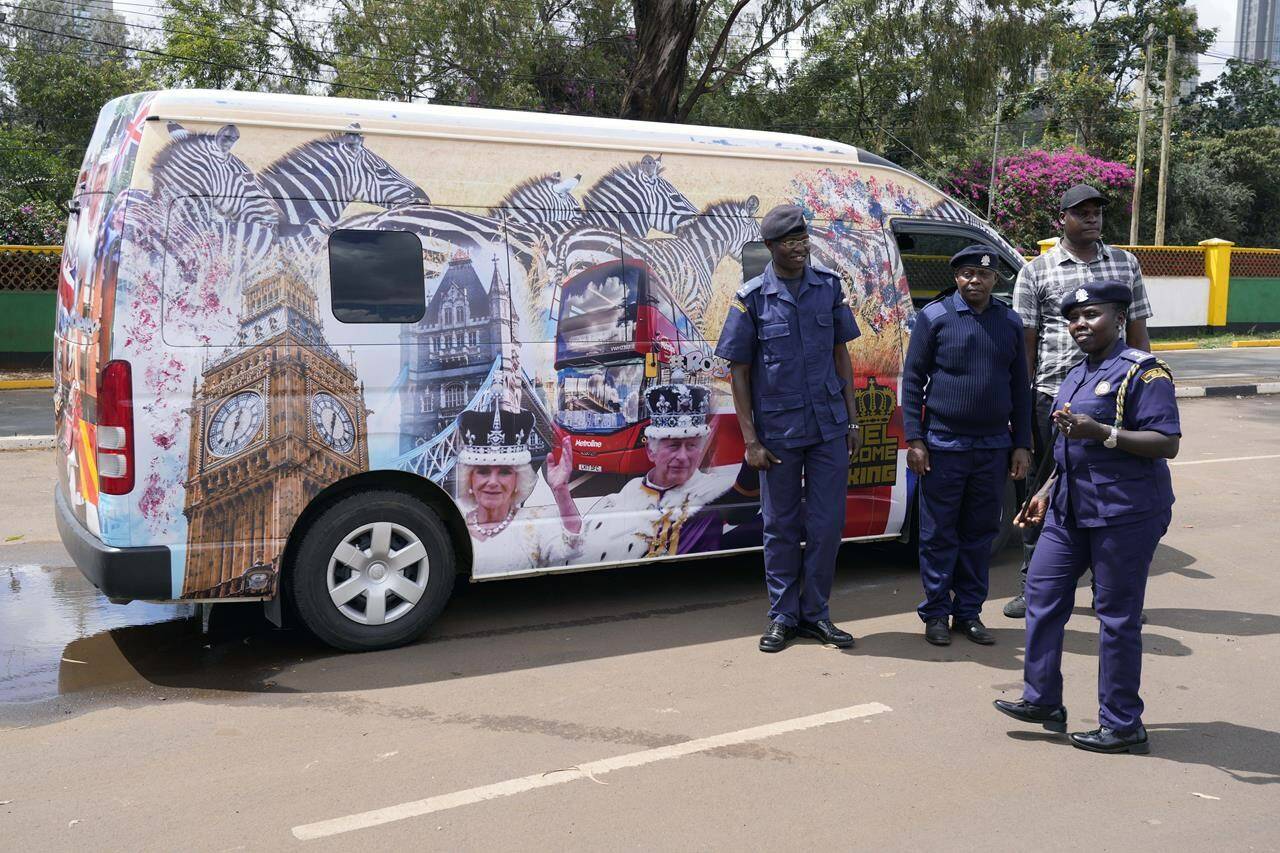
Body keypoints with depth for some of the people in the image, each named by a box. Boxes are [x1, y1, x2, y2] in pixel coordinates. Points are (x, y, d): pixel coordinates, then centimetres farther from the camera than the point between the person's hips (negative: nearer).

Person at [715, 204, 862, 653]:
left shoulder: (829, 286, 3)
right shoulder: (752, 298, -6)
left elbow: (840, 354, 10)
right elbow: (739, 372, -3)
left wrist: (852, 420, 6)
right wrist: (751, 440, -7)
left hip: (829, 426, 3)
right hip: (778, 430, -2)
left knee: (828, 522, 7)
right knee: (781, 525, 9)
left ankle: (815, 612, 22)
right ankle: (783, 615, 23)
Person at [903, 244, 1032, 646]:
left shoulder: (1010, 322, 8)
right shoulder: (935, 316, -2)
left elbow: (1020, 387, 13)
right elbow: (912, 379, -2)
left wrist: (1021, 444, 8)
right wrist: (914, 439, -8)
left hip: (994, 448, 4)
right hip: (944, 446, -3)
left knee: (980, 534, 10)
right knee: (939, 534, 3)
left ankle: (969, 613, 20)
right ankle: (936, 614, 13)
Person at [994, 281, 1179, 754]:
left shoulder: (1142, 371, -11)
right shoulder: (1076, 375, 16)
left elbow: (1167, 443, -19)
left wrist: (1101, 432, -28)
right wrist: (1046, 492, 22)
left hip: (1124, 513, -9)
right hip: (1072, 509, 9)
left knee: (1117, 616, -1)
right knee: (1042, 592, 9)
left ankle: (1123, 725, 12)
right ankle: (1042, 701, 20)